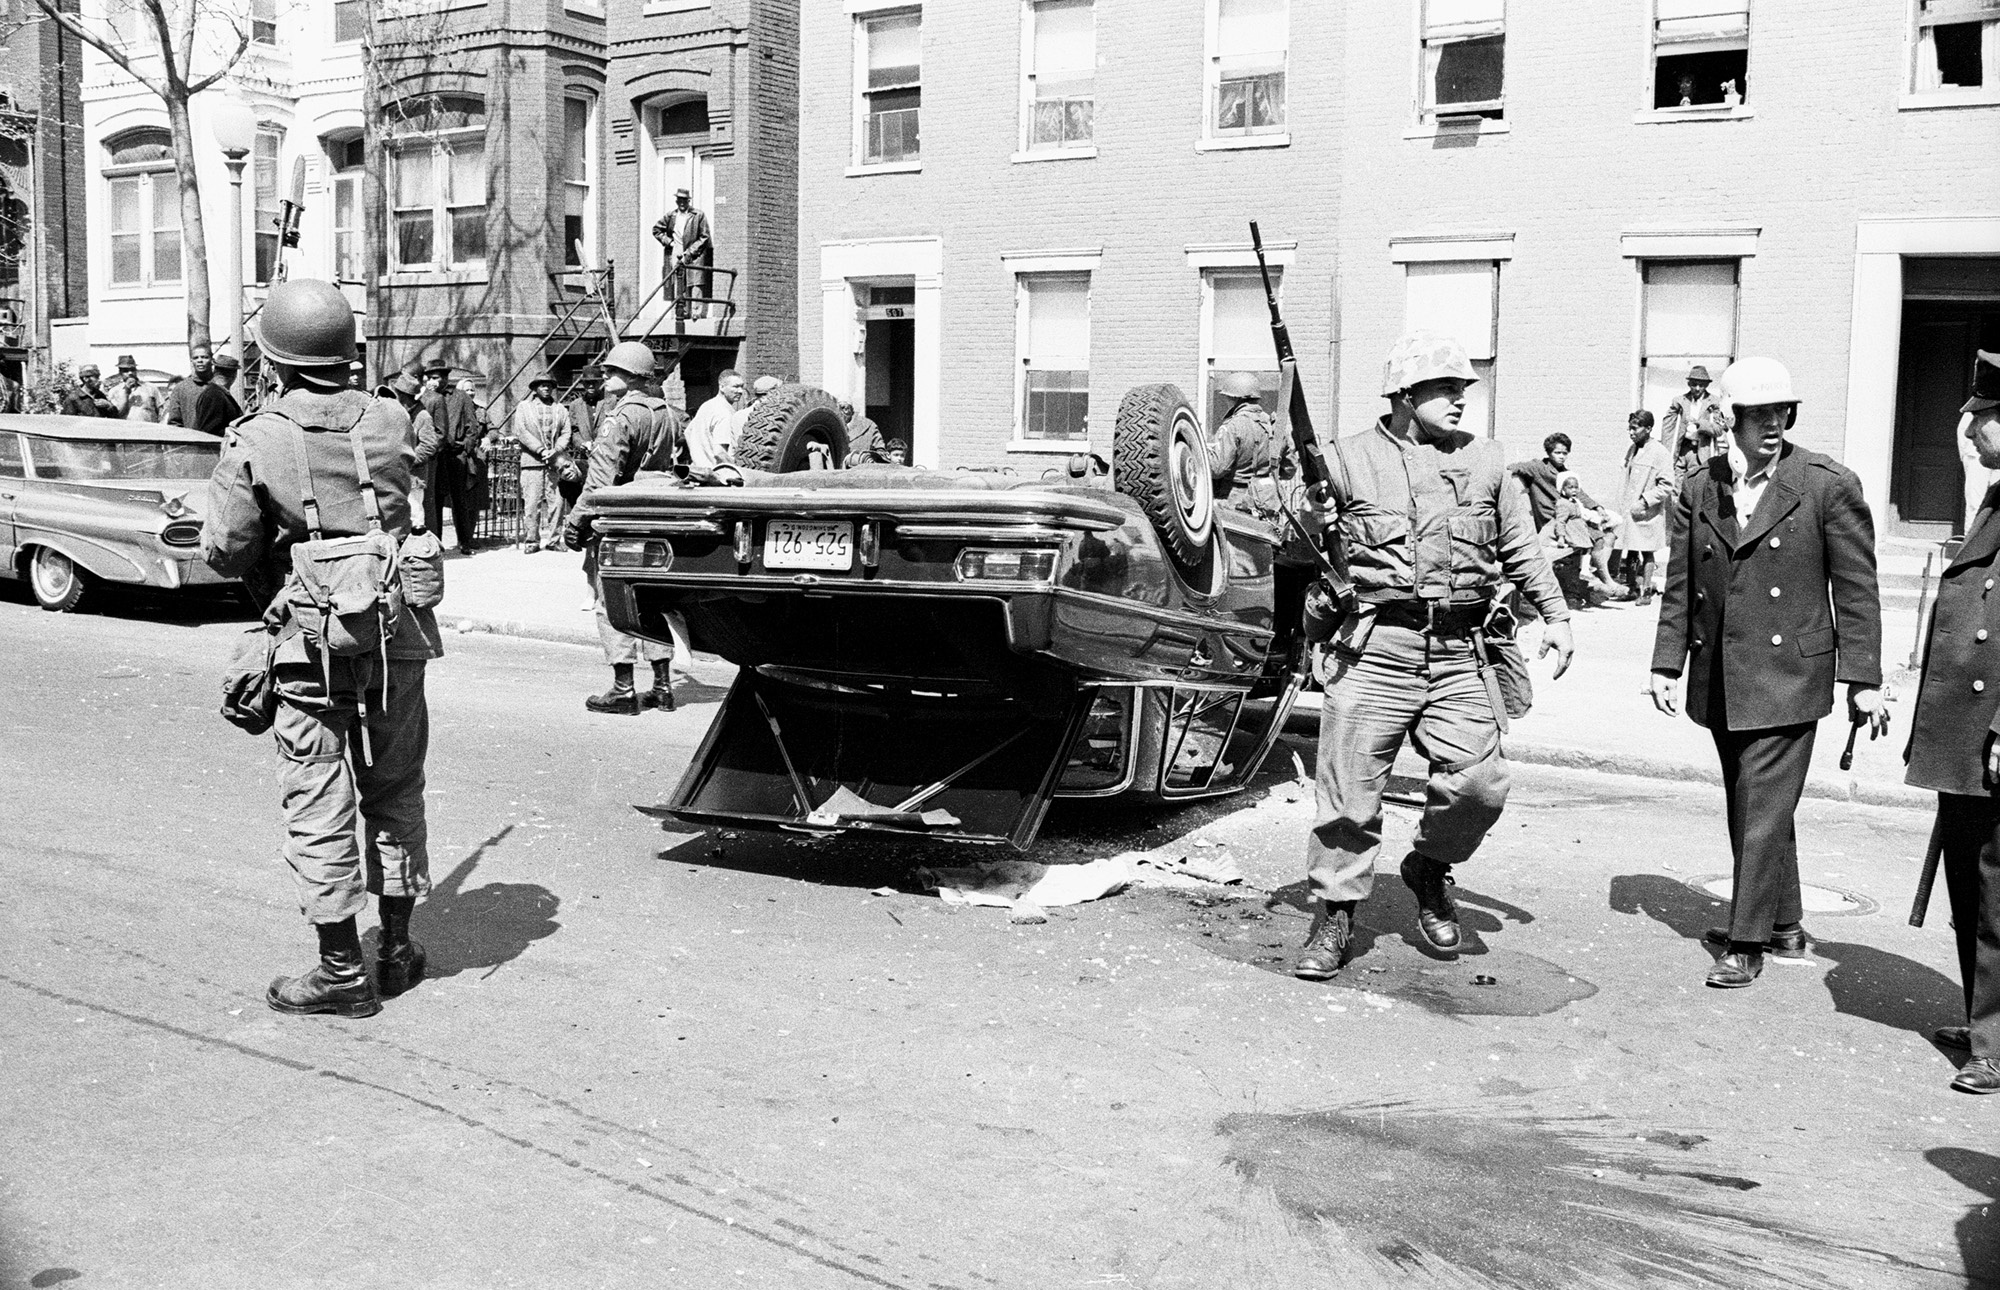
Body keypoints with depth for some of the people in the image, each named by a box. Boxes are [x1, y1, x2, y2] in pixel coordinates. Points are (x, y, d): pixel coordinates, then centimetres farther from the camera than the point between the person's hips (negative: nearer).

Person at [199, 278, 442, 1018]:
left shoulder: (256, 442, -11)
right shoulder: (388, 423, 0)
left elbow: (224, 552, -9)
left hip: (313, 648, -4)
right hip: (397, 634, 4)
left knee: (320, 806, 5)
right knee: (395, 791, 15)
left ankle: (341, 971, 10)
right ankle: (396, 950, 24)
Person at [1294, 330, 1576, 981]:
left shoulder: (1483, 459, 14)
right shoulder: (1348, 459, 3)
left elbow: (1521, 547, 20)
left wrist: (1555, 615, 16)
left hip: (1457, 658, 3)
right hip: (1372, 654, -3)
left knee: (1480, 782, -6)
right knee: (1349, 793, -1)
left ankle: (1429, 867, 23)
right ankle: (1333, 917, 15)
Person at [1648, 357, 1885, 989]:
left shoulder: (1829, 486, -5)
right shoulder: (1698, 491, 5)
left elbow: (1856, 588, -4)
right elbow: (1679, 586, 10)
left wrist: (1864, 680, -6)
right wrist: (1667, 665, 5)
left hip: (1789, 674, -5)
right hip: (1719, 678, 5)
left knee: (1765, 810, -7)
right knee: (1749, 809, 14)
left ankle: (1747, 943, 3)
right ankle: (1784, 929, 30)